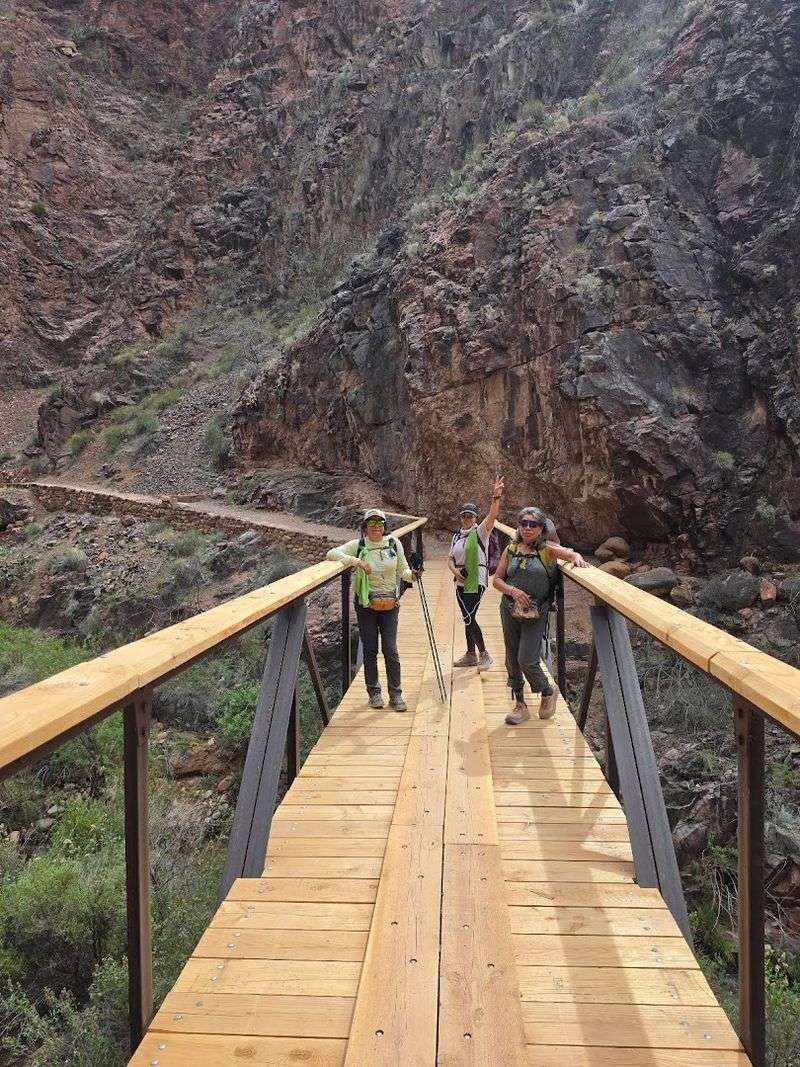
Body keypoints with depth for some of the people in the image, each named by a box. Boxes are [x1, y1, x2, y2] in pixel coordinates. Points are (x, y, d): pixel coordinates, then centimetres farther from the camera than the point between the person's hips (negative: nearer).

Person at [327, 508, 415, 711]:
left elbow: (402, 570, 8)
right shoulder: (358, 546, -5)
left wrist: (411, 575, -15)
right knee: (370, 650, 7)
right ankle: (374, 693, 20)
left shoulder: (394, 544, 0)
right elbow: (332, 553, -14)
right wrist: (357, 561, -24)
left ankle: (396, 694, 8)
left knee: (390, 649, -1)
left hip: (390, 605, 1)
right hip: (366, 606, -1)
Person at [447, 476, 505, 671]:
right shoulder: (457, 536, 14)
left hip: (476, 582, -7)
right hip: (461, 582, 7)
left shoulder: (480, 532, -4)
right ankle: (471, 655, 25)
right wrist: (455, 570, -6)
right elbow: (450, 559, 16)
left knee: (469, 618, -13)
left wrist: (496, 497, -37)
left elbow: (492, 516, -21)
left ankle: (484, 655, -2)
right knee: (468, 618, 14)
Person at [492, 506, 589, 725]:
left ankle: (548, 693, 21)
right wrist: (512, 590, -13)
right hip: (510, 610, 4)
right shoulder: (511, 549, 4)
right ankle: (520, 705, 25)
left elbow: (571, 553, -12)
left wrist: (577, 558, -35)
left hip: (536, 614, -4)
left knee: (527, 660, -9)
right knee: (512, 660, 10)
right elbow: (497, 579, 5)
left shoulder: (547, 549, -5)